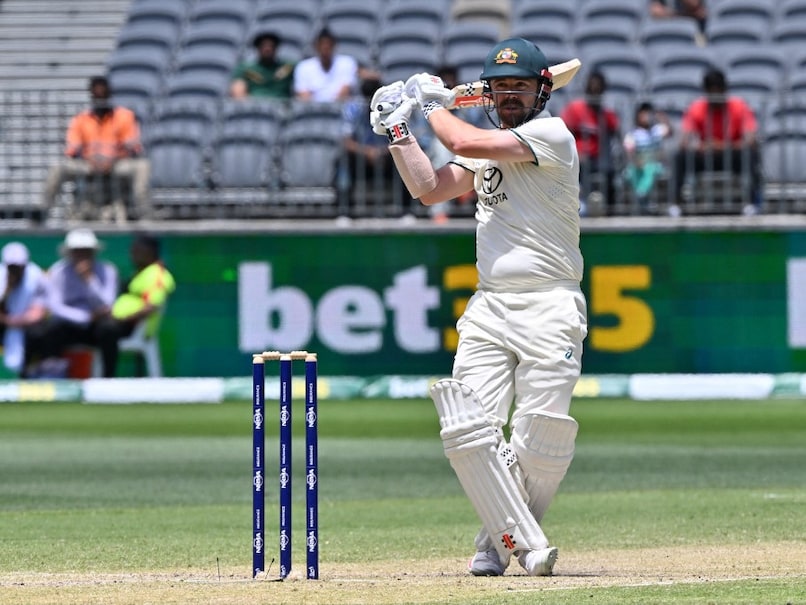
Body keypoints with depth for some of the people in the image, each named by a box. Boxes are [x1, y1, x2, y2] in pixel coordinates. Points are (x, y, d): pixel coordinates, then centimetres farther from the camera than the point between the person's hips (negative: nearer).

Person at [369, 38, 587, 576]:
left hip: (548, 307, -7)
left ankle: (499, 540, 12)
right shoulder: (489, 146, 19)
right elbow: (430, 189, 16)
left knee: (538, 444, -8)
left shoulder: (552, 134, -6)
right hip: (489, 309, 7)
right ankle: (525, 544, -4)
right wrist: (398, 130, 10)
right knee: (469, 430, -9)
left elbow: (467, 143, -15)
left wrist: (435, 105, 2)